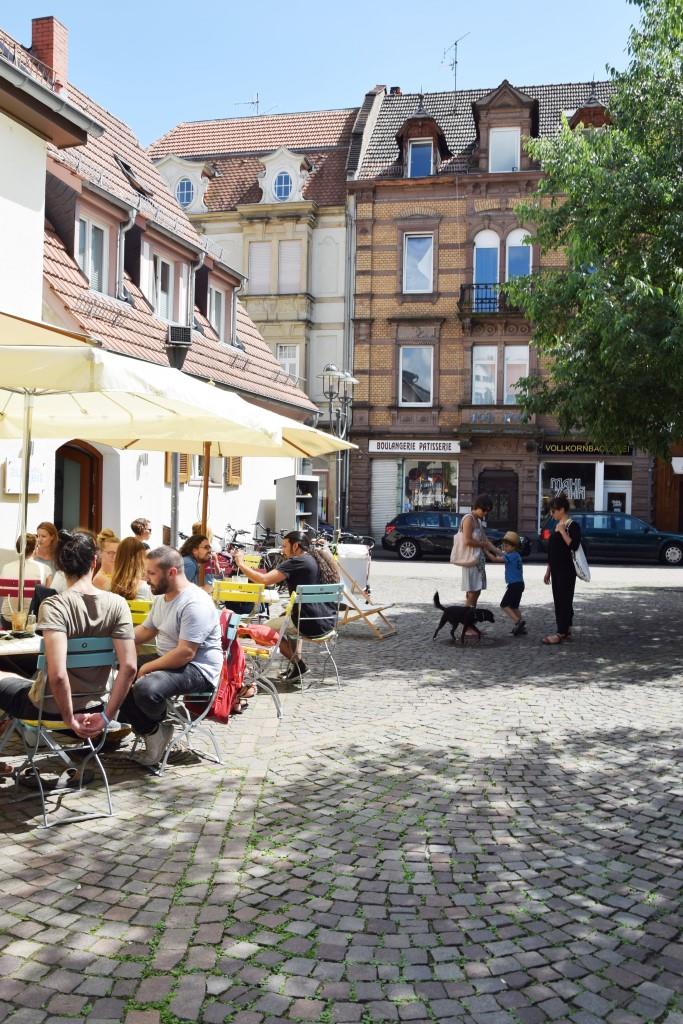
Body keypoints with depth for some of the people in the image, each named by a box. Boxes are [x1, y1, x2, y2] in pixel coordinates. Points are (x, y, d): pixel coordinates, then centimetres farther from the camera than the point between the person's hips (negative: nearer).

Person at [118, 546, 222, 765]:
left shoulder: (195, 604, -23)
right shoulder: (162, 597, 9)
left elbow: (185, 653, -28)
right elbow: (146, 630, 23)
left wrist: (146, 669, -19)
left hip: (198, 670, -10)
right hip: (166, 661, 10)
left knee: (145, 688, -34)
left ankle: (156, 728, -1)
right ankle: (150, 729, 5)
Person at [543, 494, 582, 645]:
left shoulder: (572, 526, -10)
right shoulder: (557, 525, 16)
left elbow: (573, 546, -25)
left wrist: (562, 531, -22)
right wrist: (548, 570, 20)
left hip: (566, 570, -9)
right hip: (556, 569, 9)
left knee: (564, 600, -8)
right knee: (558, 600, 10)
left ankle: (561, 633, -8)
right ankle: (566, 631, 17)